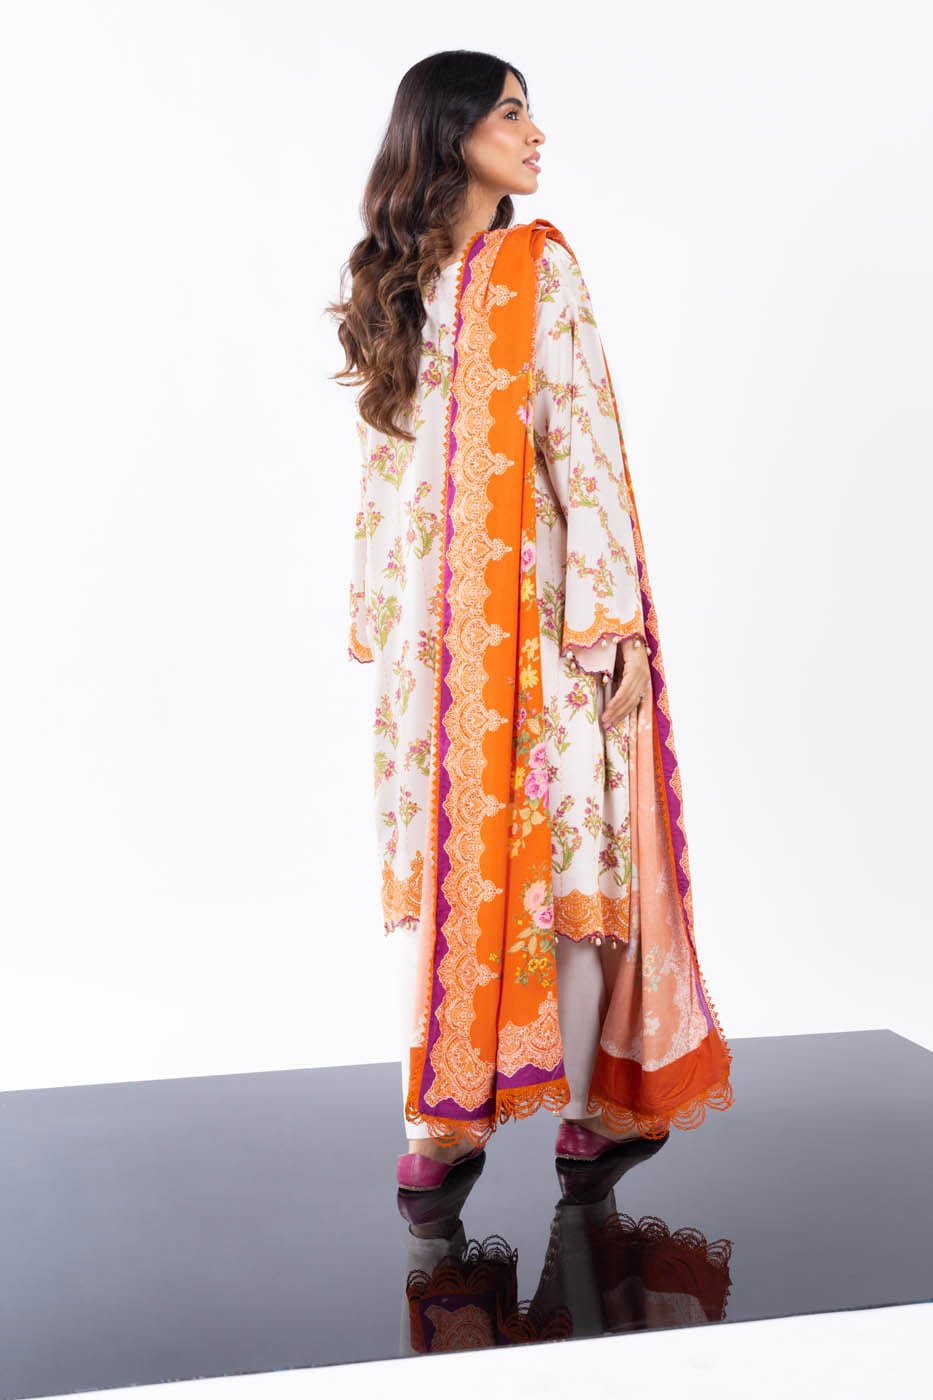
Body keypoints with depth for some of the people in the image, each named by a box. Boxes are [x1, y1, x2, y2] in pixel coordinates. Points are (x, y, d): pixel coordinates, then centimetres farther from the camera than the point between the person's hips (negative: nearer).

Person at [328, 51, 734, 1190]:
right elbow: (382, 467, 11)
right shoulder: (397, 285, 11)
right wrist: (376, 618, 7)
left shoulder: (537, 265, 5)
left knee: (558, 841, -1)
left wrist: (609, 614, -11)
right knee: (442, 854, 3)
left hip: (535, 606, -2)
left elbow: (582, 439, -3)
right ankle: (446, 1109, 11)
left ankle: (586, 1098, 12)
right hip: (430, 618, 2)